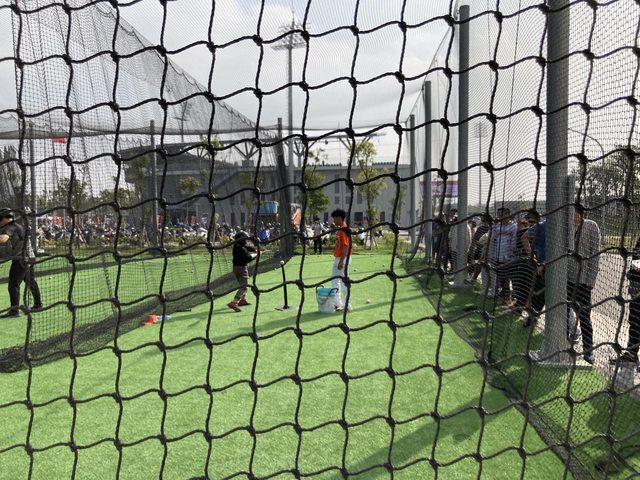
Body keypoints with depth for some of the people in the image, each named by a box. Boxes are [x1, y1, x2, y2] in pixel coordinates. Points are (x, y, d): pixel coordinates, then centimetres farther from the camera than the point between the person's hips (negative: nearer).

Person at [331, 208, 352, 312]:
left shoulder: (344, 230, -17)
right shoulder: (339, 230, 13)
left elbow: (345, 247, -22)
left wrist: (341, 261, -24)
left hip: (343, 259, -11)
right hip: (338, 258, 11)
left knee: (343, 282, -5)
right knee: (334, 280, 14)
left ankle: (347, 306, 1)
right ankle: (338, 303, 20)